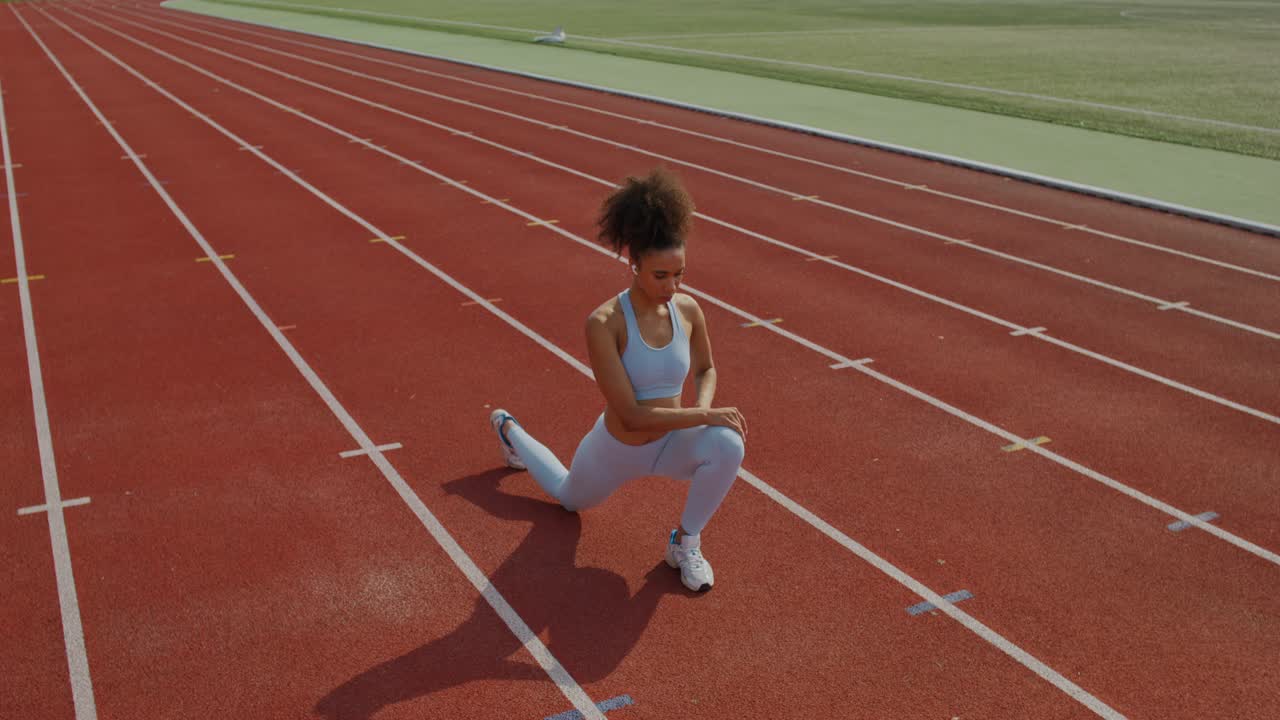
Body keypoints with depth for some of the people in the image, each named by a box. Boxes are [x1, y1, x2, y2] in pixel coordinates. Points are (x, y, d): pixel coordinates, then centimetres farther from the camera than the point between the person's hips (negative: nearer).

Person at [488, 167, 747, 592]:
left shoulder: (688, 309, -15)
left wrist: (704, 408, -14)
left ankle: (685, 543, -5)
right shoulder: (603, 323, -31)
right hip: (618, 450, -2)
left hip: (671, 443, 3)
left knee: (728, 444, -31)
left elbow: (706, 369, 7)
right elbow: (631, 415, -31)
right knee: (569, 498, 29)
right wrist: (706, 415, -32)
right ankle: (508, 430, 57)